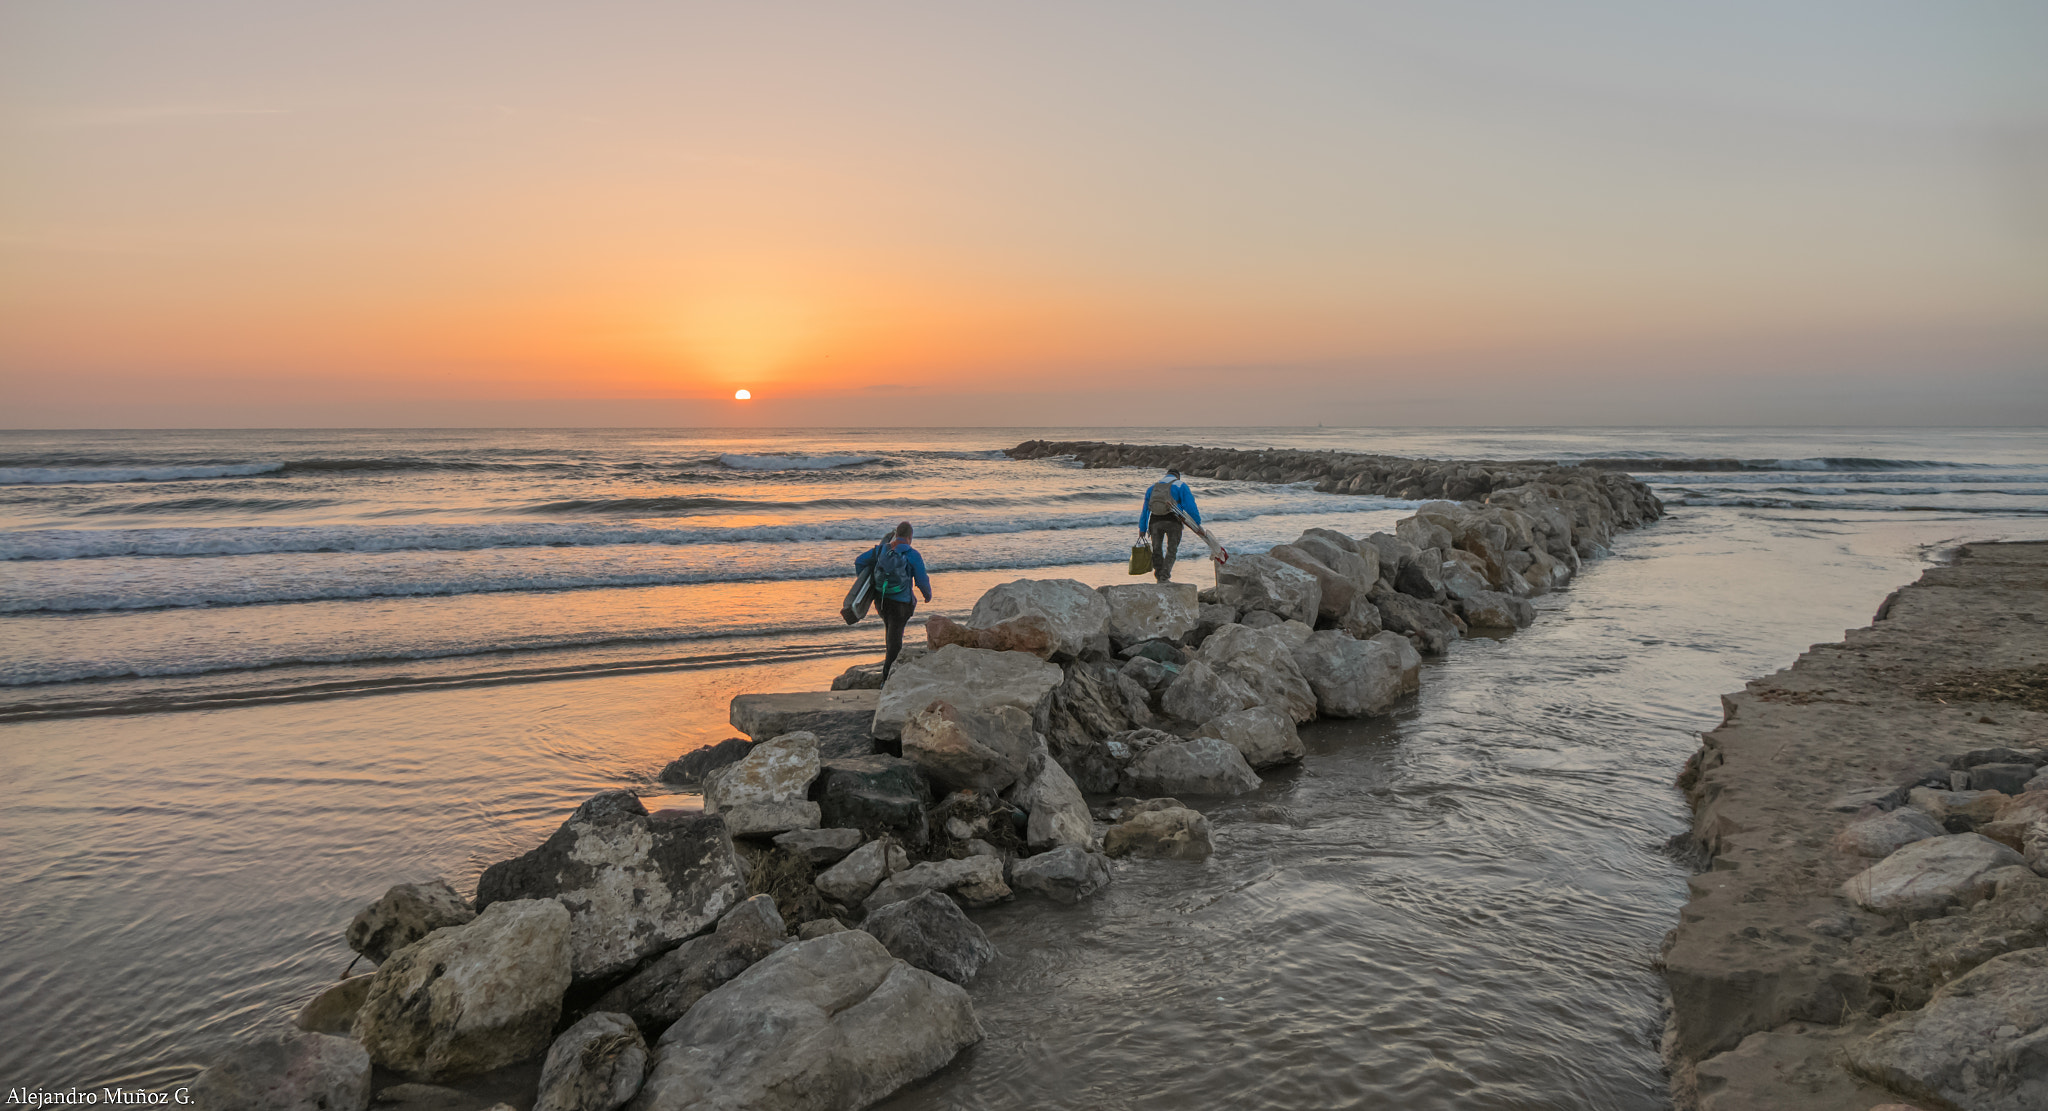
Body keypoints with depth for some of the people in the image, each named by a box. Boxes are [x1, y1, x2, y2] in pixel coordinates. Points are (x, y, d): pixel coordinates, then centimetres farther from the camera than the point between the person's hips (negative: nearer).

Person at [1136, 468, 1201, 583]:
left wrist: (1142, 529, 19)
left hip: (1155, 521, 3)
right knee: (1171, 550, 4)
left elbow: (1145, 509, 19)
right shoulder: (1181, 486, 11)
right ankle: (1164, 577, -7)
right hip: (1172, 521, -3)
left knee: (1157, 549, 14)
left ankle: (1159, 576, 16)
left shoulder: (1152, 487, 23)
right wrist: (1197, 523, 2)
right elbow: (1190, 506, 0)